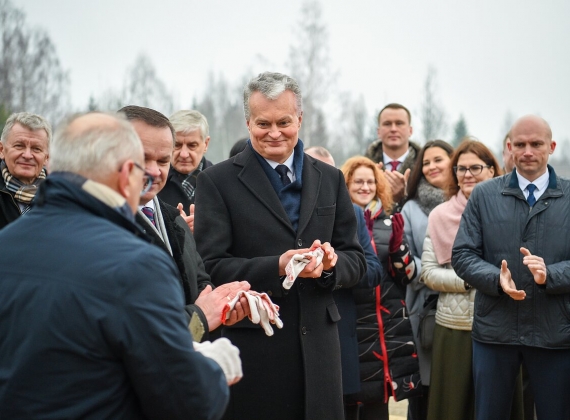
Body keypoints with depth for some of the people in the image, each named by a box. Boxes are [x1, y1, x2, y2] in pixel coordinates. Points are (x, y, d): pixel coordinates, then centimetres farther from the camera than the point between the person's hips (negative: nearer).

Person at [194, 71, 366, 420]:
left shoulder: (330, 179, 10)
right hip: (252, 348, -3)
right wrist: (276, 267, -22)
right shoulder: (218, 181, -2)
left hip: (318, 347, 4)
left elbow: (356, 260, 11)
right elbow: (213, 267, -8)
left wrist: (331, 262, -12)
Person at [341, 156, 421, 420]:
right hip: (348, 324, -3)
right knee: (350, 399, 0)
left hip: (389, 326, 3)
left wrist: (397, 244, -11)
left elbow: (407, 276, 5)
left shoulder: (389, 222, 8)